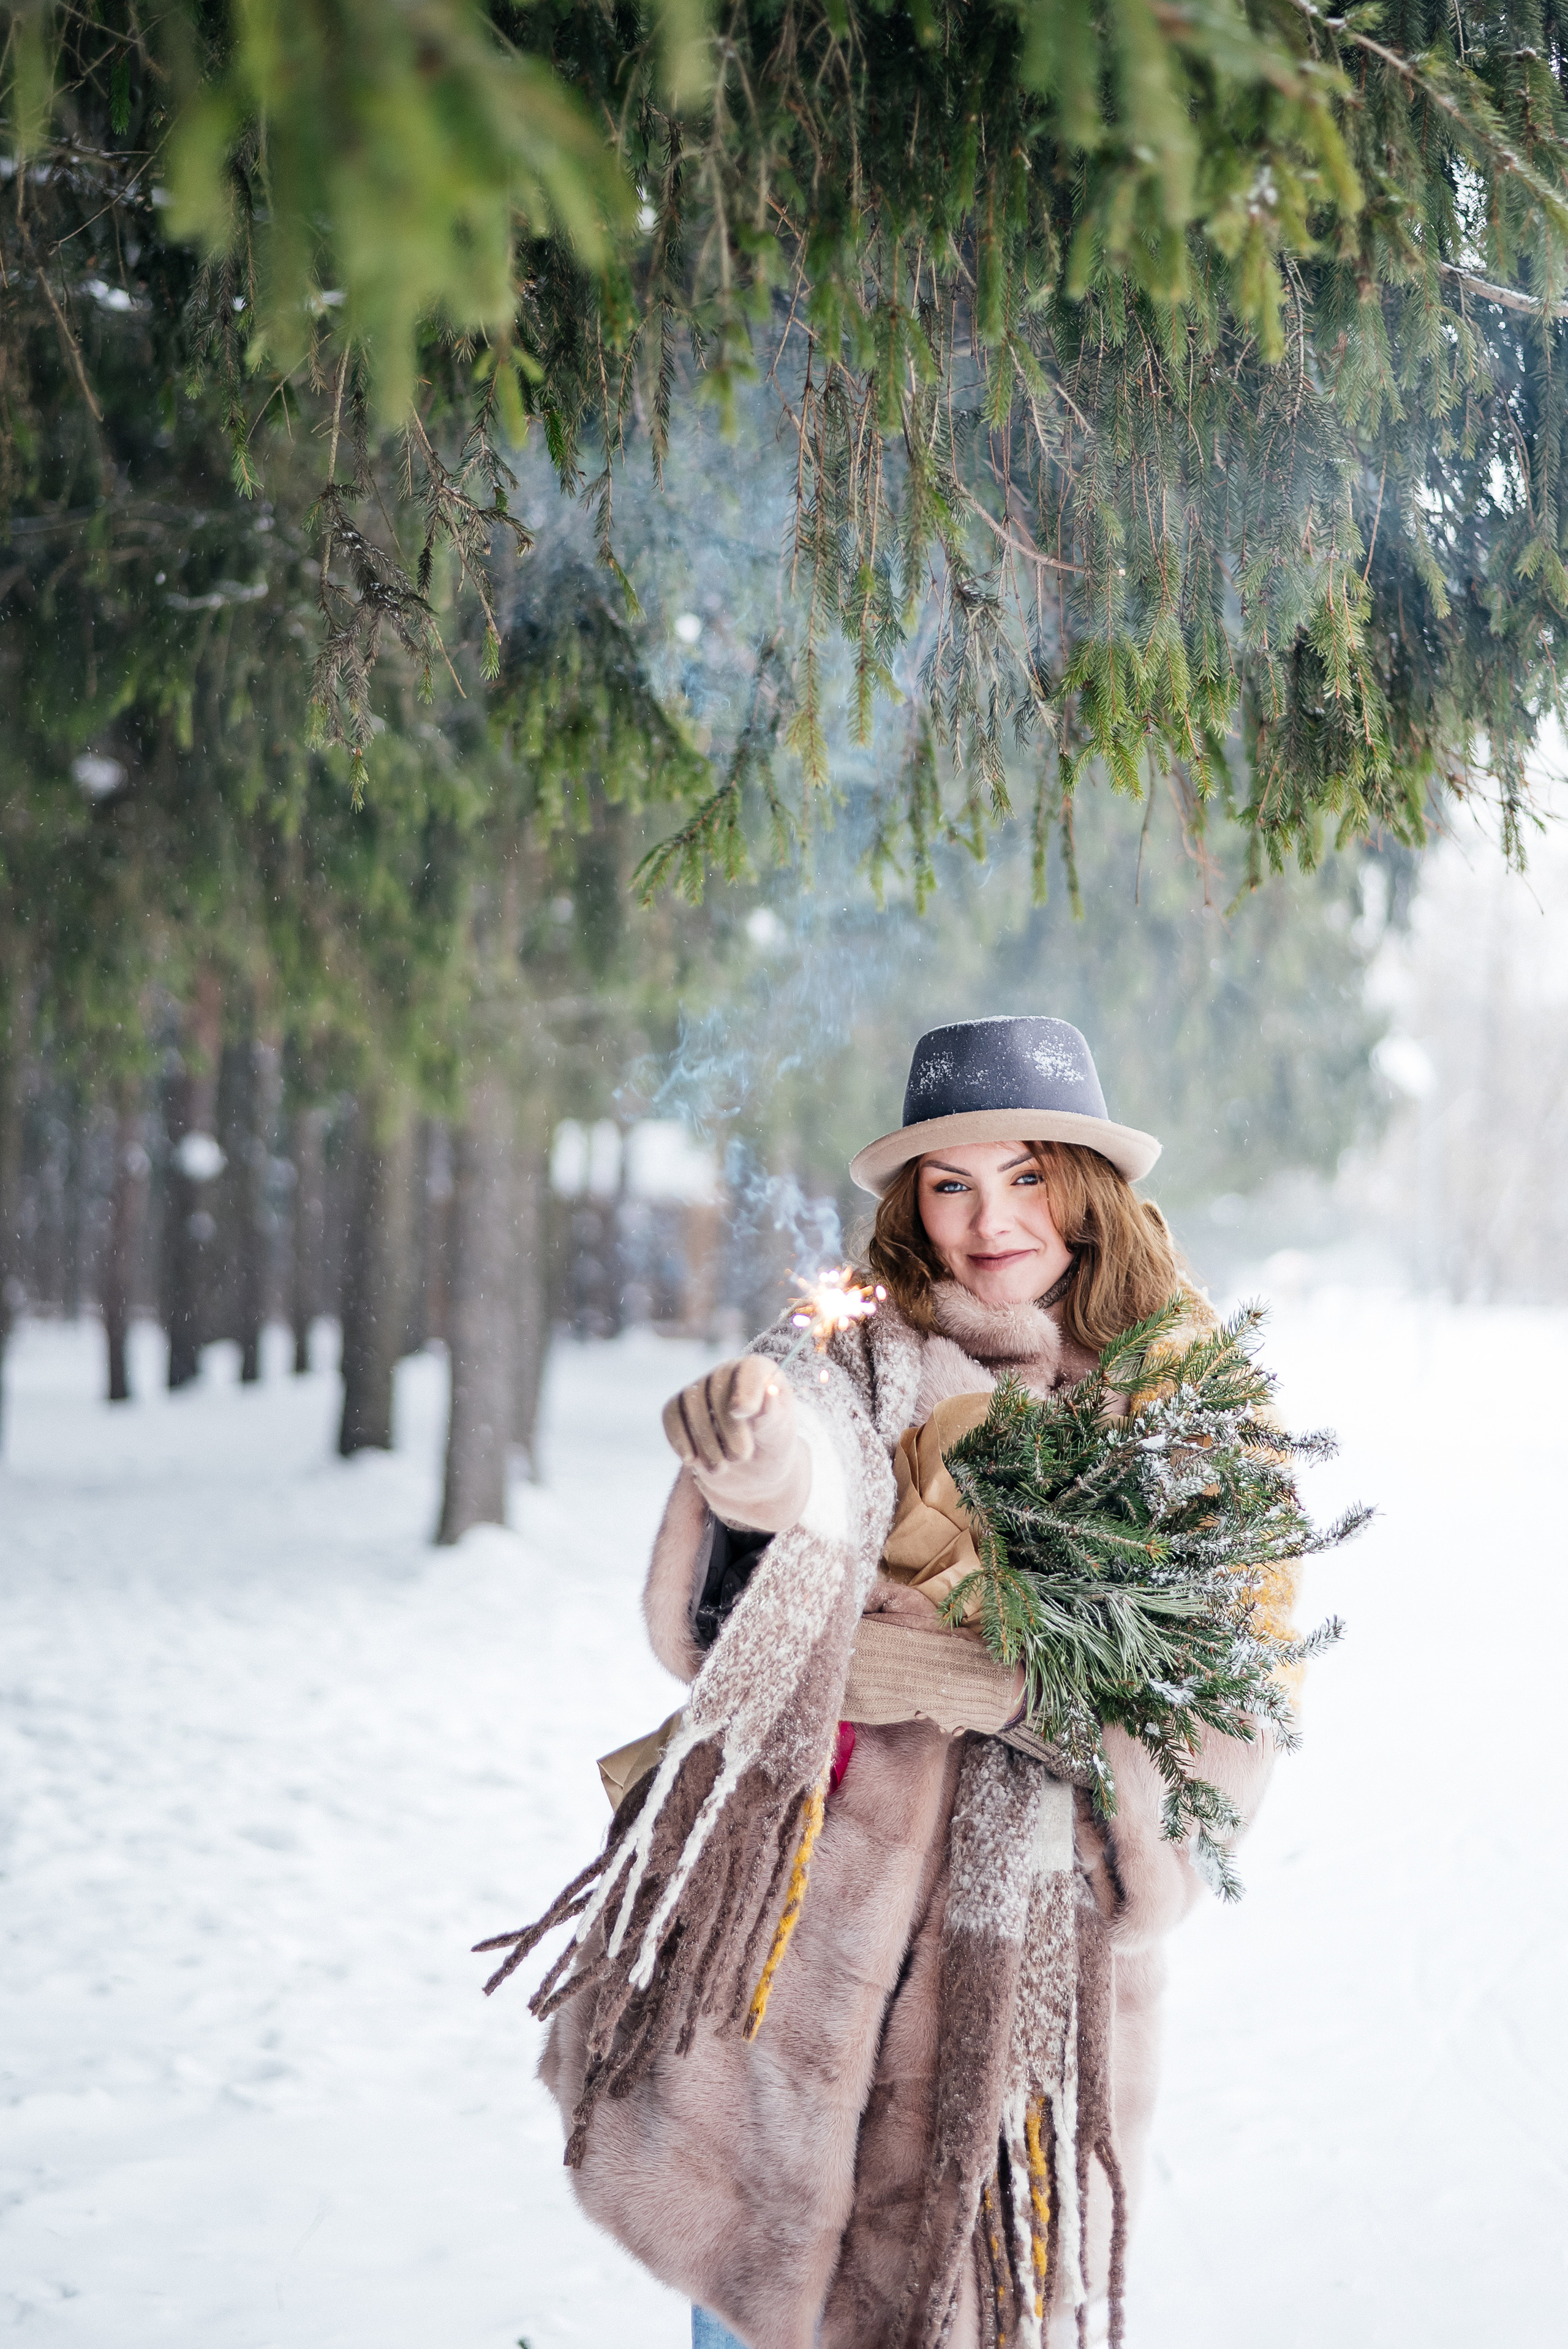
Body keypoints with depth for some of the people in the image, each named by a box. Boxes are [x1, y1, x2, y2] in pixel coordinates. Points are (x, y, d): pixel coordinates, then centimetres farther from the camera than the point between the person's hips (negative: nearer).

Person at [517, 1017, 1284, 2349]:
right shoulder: (865, 1354, -2)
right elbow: (817, 1444, -26)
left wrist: (1013, 1681, -17)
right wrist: (762, 1426, -50)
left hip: (1039, 1956, 1)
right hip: (818, 1914, 0)